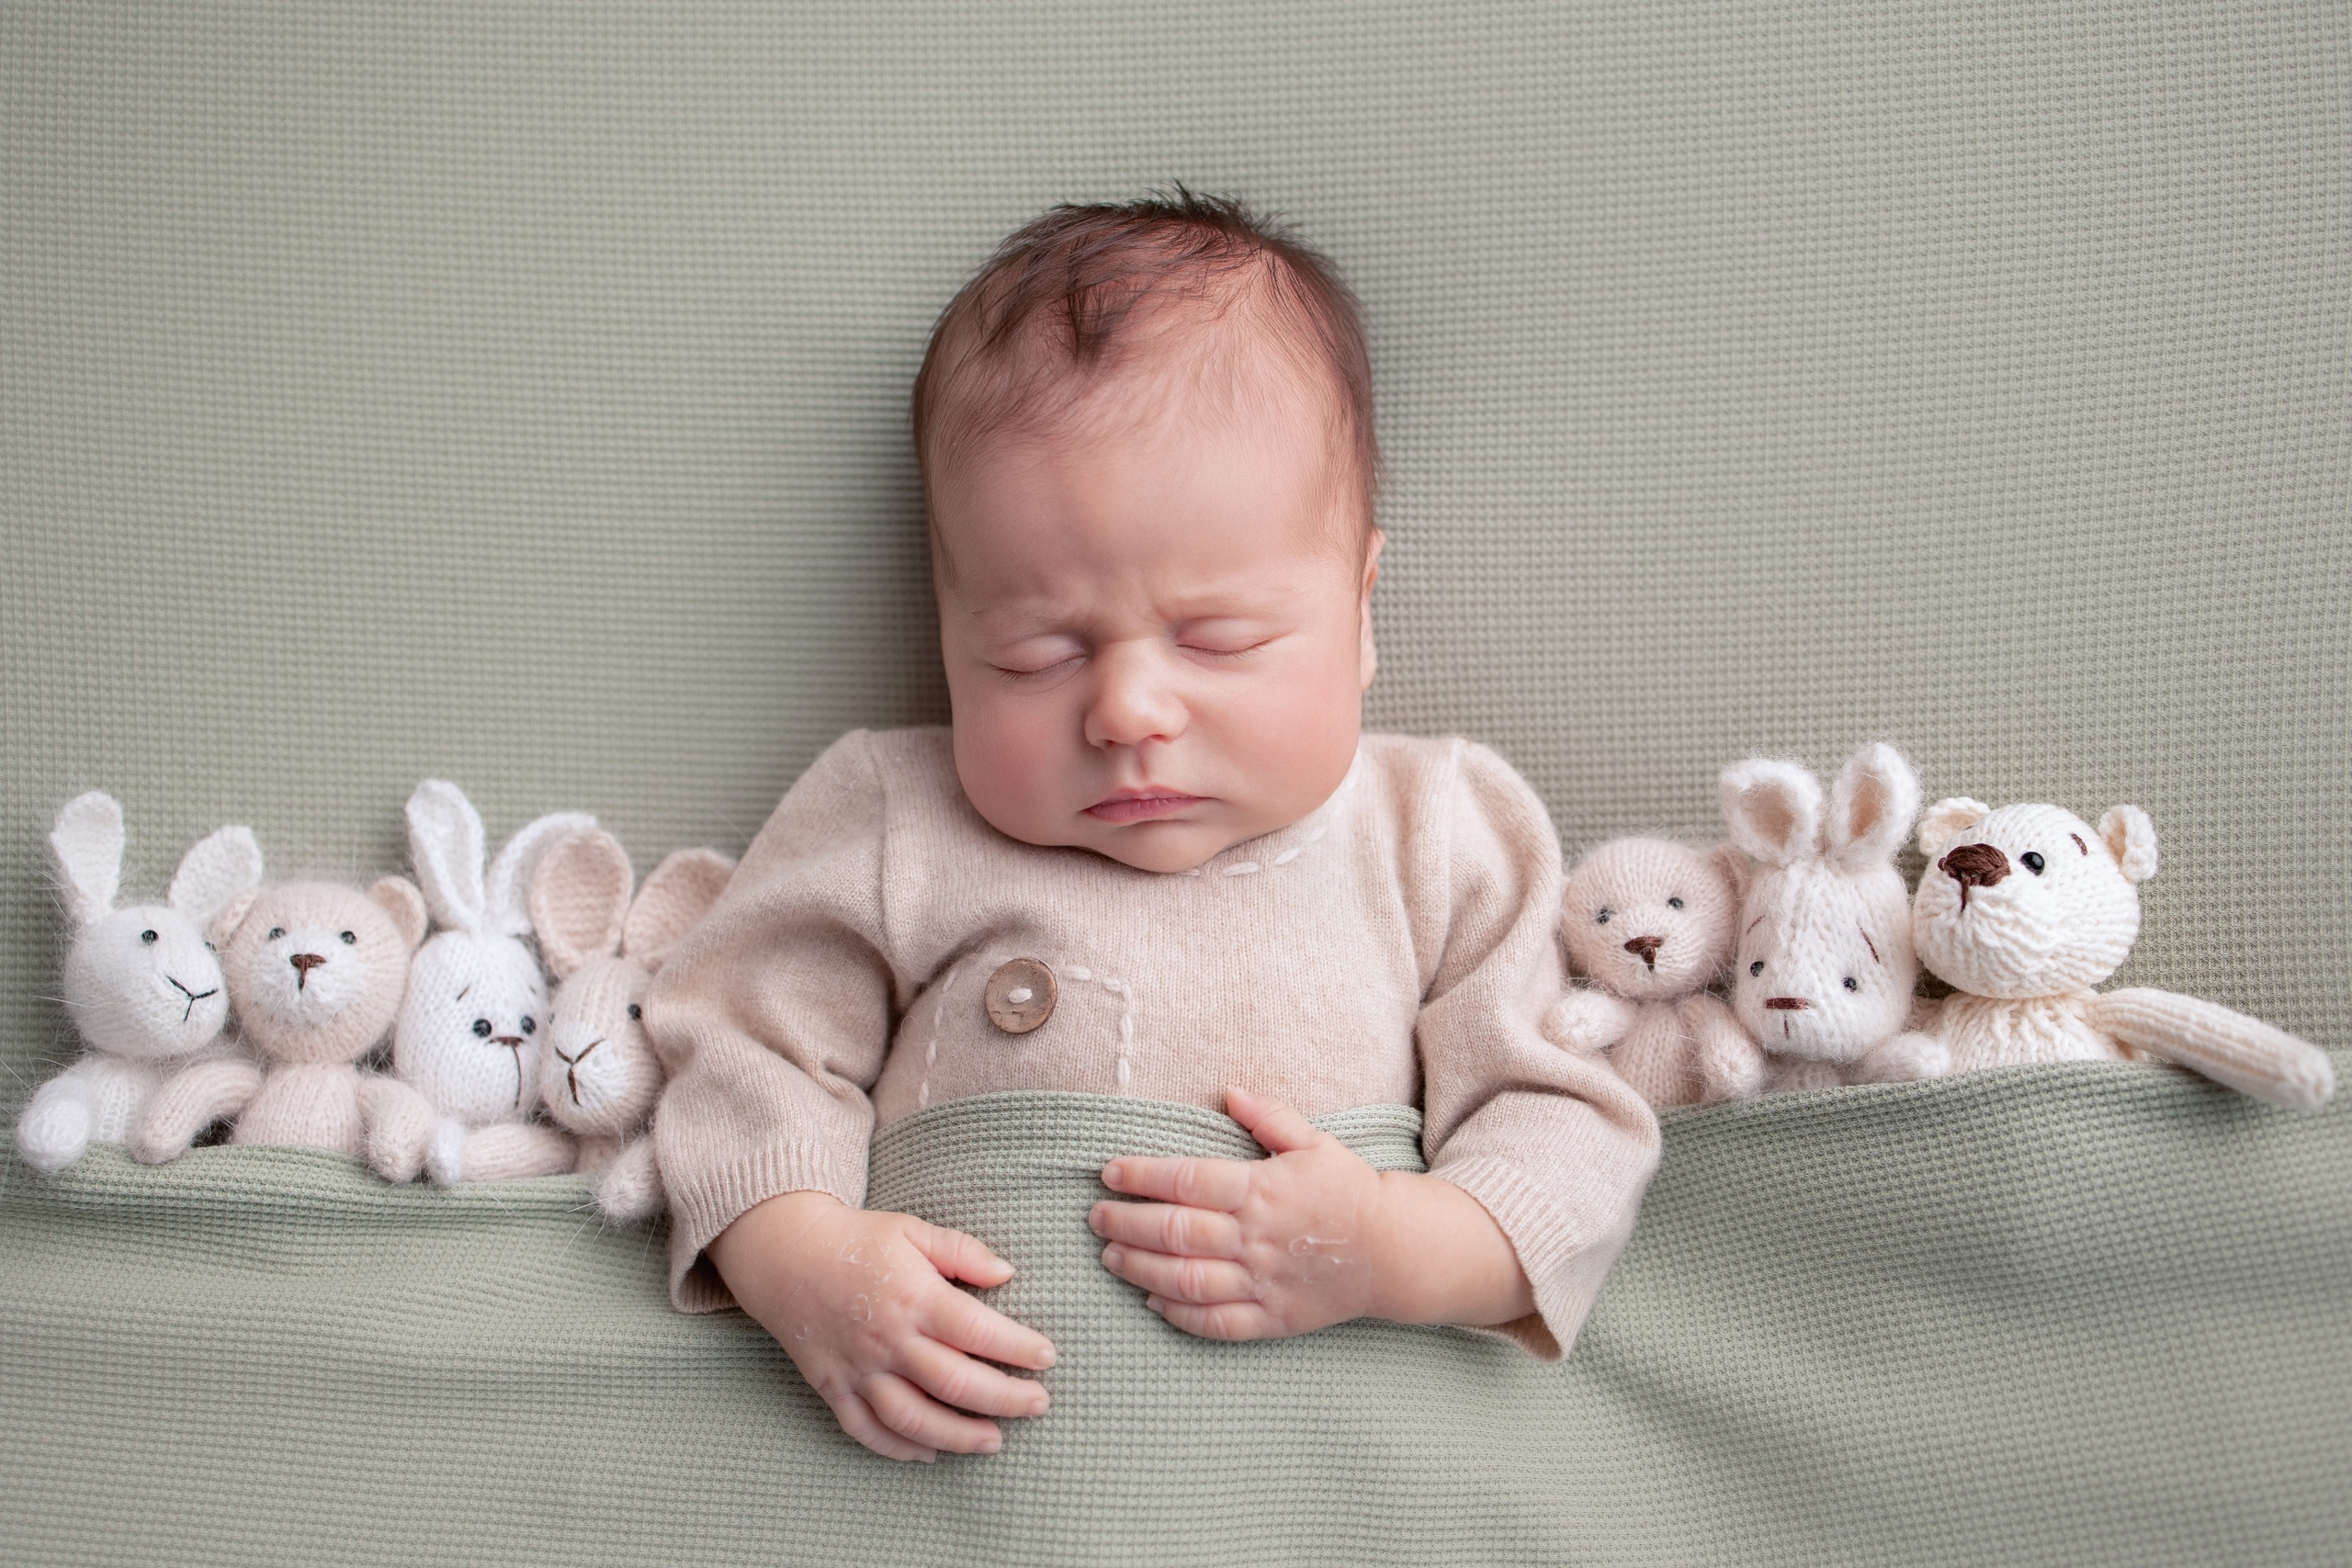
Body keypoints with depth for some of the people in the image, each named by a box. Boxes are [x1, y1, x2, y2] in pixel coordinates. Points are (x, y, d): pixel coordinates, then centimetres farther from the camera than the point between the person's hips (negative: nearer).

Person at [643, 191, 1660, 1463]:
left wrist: (1397, 1254, -15)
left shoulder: (1442, 843, 4)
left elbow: (1566, 1123, 4)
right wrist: (802, 1265, -12)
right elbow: (752, 1055, 8)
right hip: (965, 1433, 1)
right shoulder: (891, 830, 3)